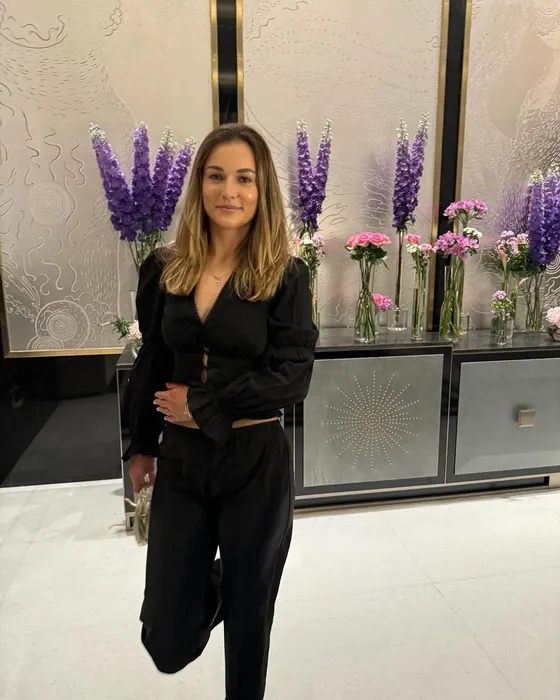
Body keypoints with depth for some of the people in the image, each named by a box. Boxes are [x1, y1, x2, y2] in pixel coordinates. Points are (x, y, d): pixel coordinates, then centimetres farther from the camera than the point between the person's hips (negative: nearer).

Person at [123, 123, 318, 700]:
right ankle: (209, 587, 45)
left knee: (248, 608, 17)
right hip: (180, 458, 3)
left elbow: (291, 377, -15)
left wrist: (201, 404, -13)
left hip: (256, 462, -2)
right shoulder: (164, 269, 1)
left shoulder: (285, 277, -8)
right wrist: (140, 446, 14)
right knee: (168, 640, 10)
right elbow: (150, 364, 9)